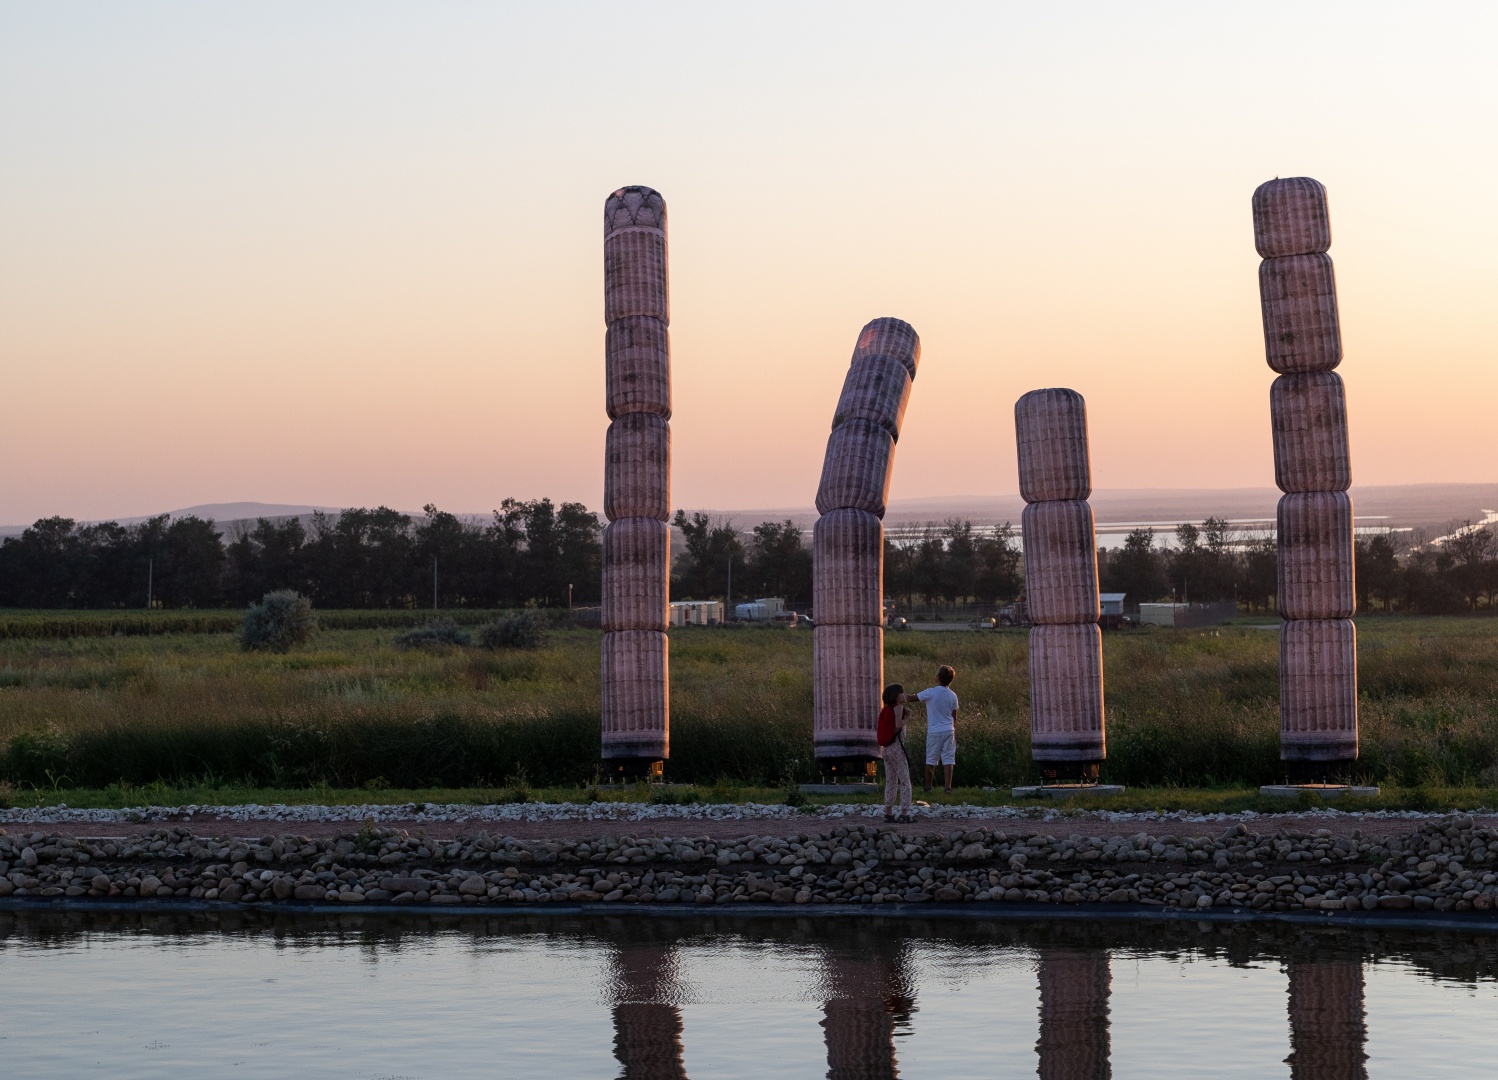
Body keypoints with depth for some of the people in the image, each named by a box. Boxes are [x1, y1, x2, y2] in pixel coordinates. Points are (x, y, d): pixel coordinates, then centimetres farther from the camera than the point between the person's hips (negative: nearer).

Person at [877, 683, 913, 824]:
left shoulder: (886, 709, 12)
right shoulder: (898, 707, -10)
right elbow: (898, 725, -19)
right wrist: (908, 717, -3)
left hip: (887, 749, 8)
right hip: (897, 747, -8)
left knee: (890, 782, 13)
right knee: (905, 781, -3)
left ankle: (888, 814, 13)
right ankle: (904, 814, -7)